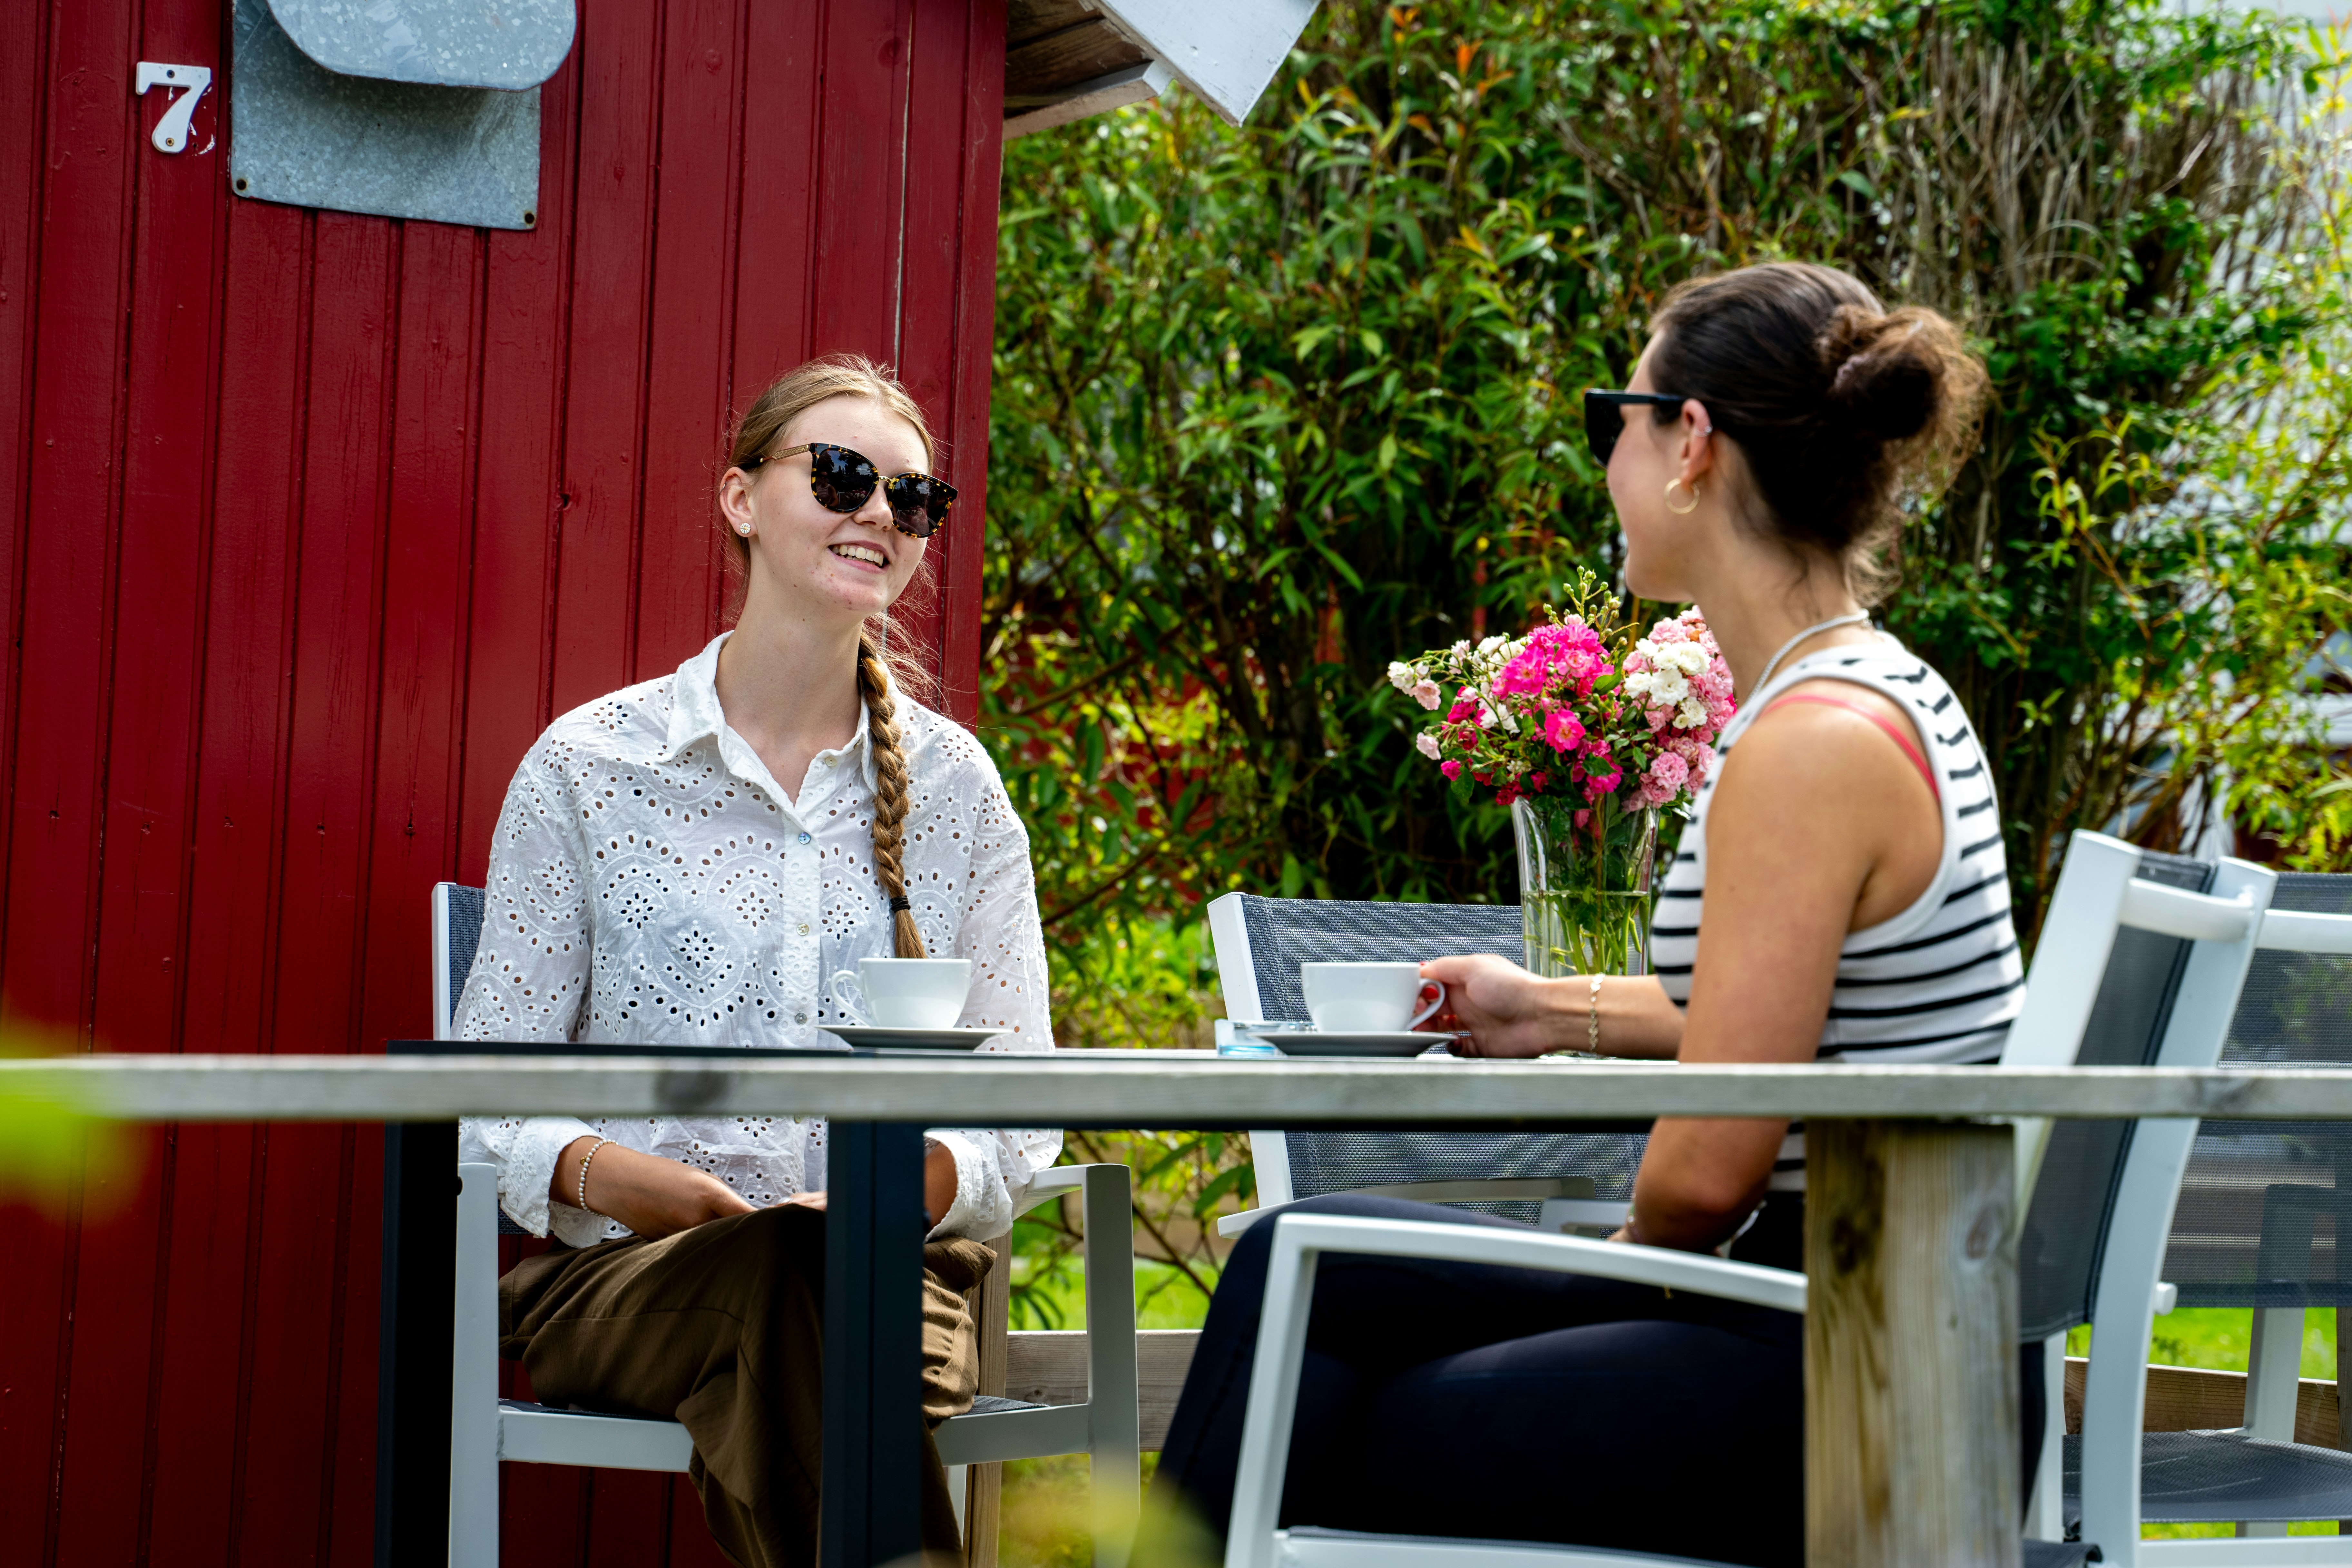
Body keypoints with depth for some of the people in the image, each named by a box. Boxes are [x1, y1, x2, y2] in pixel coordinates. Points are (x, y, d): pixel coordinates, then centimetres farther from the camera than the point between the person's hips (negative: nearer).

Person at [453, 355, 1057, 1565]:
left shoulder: (953, 786, 12)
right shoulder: (587, 767, 6)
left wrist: (934, 1176, -16)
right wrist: (594, 1171, -19)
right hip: (623, 1275, -1)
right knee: (781, 1269, -38)